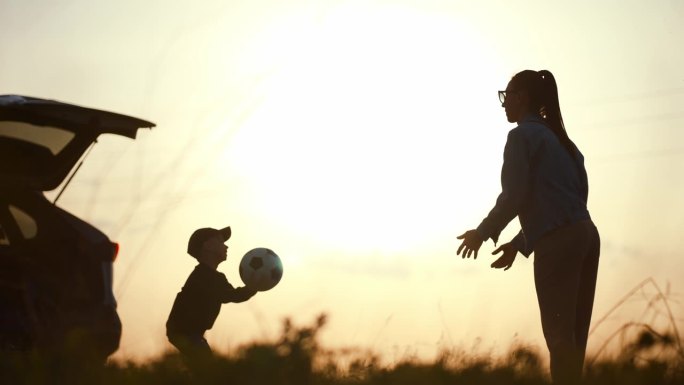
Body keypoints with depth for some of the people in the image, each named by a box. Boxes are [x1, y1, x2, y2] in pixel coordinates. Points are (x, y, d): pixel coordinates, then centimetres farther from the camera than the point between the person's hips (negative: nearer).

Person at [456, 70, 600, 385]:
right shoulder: (559, 138, 24)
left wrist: (483, 232, 7)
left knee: (559, 335, -10)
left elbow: (514, 197, -8)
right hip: (585, 236, 8)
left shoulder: (523, 136, -1)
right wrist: (519, 244, 26)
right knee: (572, 335, 7)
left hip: (559, 242, -8)